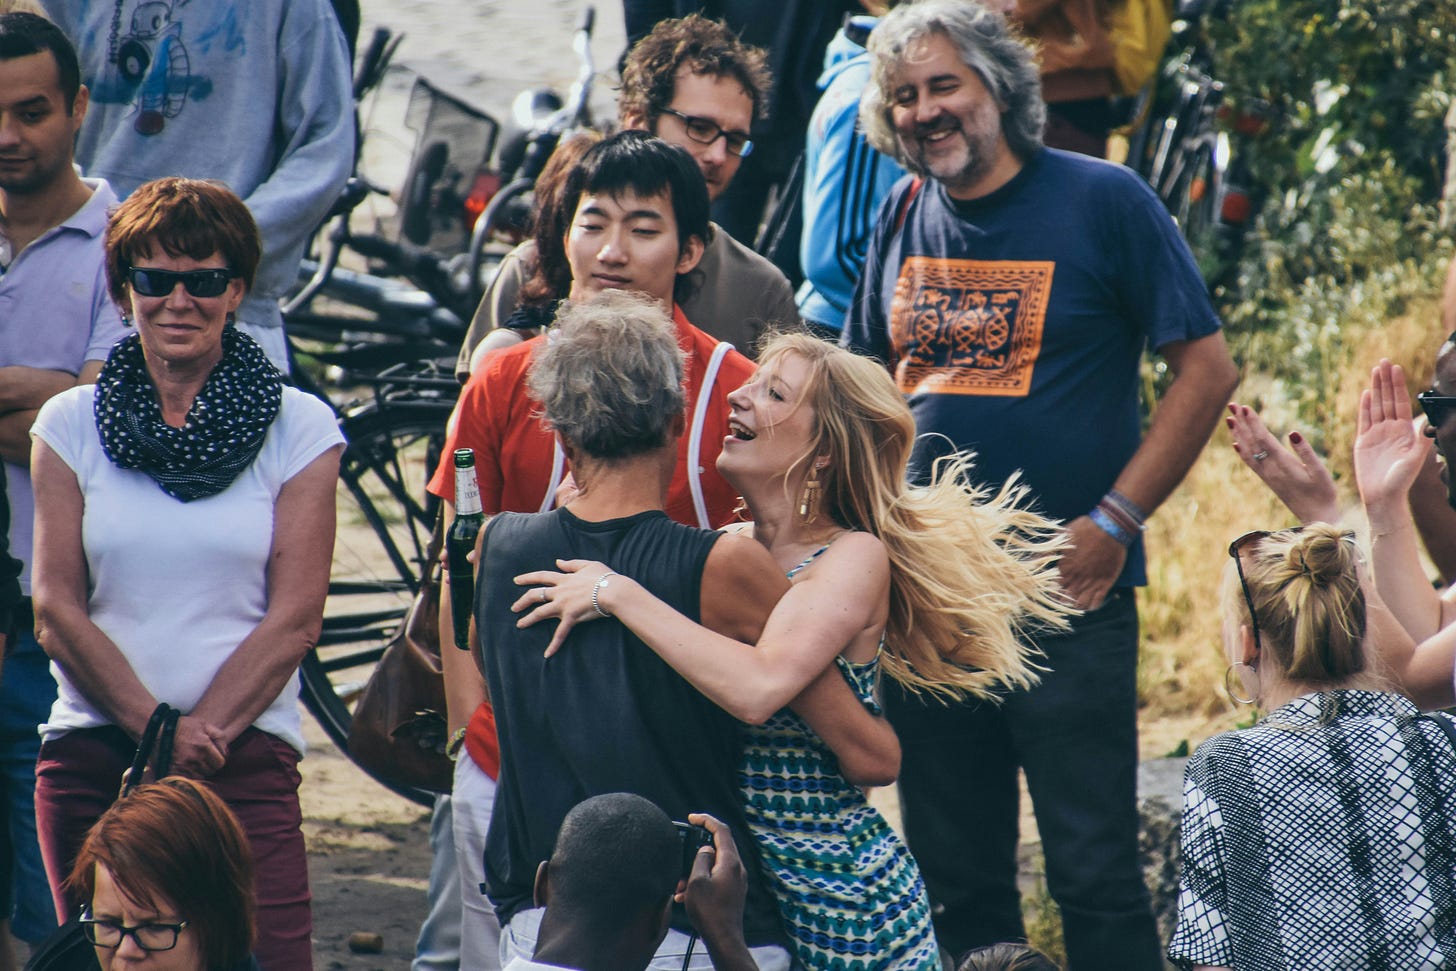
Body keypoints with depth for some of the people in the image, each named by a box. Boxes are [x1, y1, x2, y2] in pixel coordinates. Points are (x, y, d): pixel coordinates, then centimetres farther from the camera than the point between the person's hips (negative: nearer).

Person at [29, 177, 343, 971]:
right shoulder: (71, 423, 9)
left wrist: (204, 731, -11)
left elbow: (295, 615, 0)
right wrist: (155, 726, -10)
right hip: (91, 751, 2)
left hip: (245, 752, -2)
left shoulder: (299, 428, 5)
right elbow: (57, 608, 2)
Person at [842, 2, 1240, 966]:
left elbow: (1208, 368, -6)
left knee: (1093, 867, -5)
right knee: (954, 875, 11)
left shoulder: (1103, 201, -6)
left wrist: (1114, 522, -11)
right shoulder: (905, 217, 8)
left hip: (1068, 594, -5)